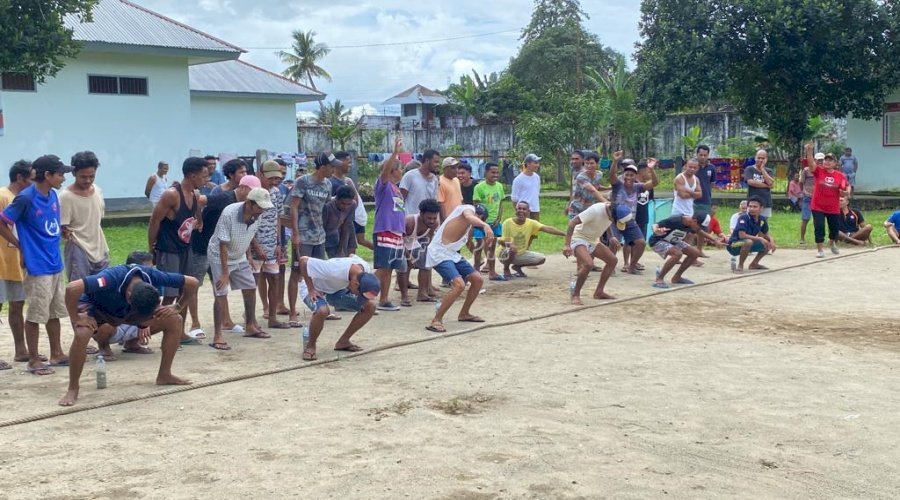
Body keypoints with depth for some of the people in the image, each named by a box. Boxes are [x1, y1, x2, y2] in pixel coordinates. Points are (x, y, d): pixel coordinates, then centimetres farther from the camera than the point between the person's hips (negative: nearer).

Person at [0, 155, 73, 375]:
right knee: (36, 314, 1)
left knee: (54, 311, 16)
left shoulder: (53, 195, 6)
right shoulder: (26, 198, -16)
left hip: (55, 264, 7)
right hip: (37, 266, -7)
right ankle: (33, 360, 11)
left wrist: (52, 248, 11)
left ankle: (56, 354, 27)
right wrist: (22, 247, -5)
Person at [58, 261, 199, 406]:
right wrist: (76, 319, -38)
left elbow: (192, 283, -14)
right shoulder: (112, 278, -42)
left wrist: (177, 307, -13)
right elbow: (72, 288, -51)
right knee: (82, 334, -39)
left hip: (124, 310, 5)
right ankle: (73, 389, -18)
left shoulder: (151, 276, -28)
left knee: (175, 321, -9)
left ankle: (164, 375, 7)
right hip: (94, 308, -5)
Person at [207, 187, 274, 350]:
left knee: (250, 288, 12)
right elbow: (223, 245, -30)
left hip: (240, 257, 7)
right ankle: (217, 336, -9)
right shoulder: (229, 214, -32)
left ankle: (250, 326, 29)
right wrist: (225, 273, -29)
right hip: (220, 256, -7)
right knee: (221, 295, -13)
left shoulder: (256, 216, -13)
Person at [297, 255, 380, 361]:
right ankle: (310, 345, -13)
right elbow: (304, 260, -34)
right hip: (316, 290, -6)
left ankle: (343, 341, 8)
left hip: (337, 290, 7)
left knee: (370, 307, -6)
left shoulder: (365, 269, -20)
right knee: (322, 311, -39)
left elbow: (352, 256, 4)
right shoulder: (335, 271, -41)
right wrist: (311, 289, -26)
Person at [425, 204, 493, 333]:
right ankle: (436, 321, -18)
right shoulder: (469, 209, -7)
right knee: (459, 284, -26)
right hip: (439, 254, -10)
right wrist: (485, 226, -51)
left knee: (478, 279, 11)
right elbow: (469, 217, -32)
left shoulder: (468, 224, 23)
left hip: (452, 254, 10)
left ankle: (464, 314, 28)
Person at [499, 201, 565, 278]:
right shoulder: (508, 223, -19)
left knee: (541, 259, -6)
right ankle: (506, 269, -8)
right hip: (505, 254, -5)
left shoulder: (531, 223, -11)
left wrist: (565, 234, -35)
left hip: (521, 254, 5)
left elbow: (547, 228, -23)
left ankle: (517, 266, 13)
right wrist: (508, 244, -42)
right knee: (512, 249, -38)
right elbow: (502, 241, -18)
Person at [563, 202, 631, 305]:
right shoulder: (596, 210, -30)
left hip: (593, 240, 8)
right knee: (589, 264, -29)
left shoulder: (612, 211, -8)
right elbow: (573, 222, -28)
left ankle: (599, 292, 12)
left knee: (613, 260, 2)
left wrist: (611, 237, 1)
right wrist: (567, 245, -33)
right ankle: (575, 295, -13)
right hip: (579, 238, -8)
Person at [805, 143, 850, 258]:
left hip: (834, 208, 2)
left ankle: (832, 244, 44)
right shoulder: (818, 171, -6)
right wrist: (809, 151, -39)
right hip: (818, 207, -2)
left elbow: (846, 186, 10)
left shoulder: (840, 175, -2)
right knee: (819, 228, -5)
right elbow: (811, 162, -23)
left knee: (834, 228, 15)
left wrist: (847, 192, -13)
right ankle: (819, 250, 6)